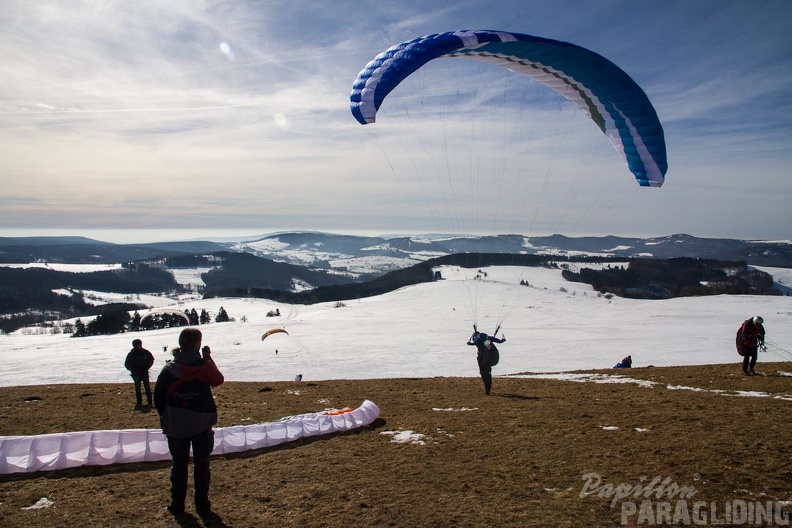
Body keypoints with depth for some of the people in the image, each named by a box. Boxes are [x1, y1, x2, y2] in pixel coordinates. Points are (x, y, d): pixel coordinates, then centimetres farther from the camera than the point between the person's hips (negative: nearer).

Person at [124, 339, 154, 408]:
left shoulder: (145, 352, -5)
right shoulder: (131, 354, -8)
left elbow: (151, 359, 6)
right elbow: (127, 364, -2)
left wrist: (146, 368, -6)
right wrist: (134, 371, -12)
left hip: (144, 372, 1)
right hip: (136, 373, 0)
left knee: (147, 387, 1)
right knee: (137, 388, 2)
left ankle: (150, 402, 5)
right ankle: (139, 403, 9)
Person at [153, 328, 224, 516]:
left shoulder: (169, 368, -6)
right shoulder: (204, 365, -12)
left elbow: (158, 397, 0)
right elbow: (218, 380, 7)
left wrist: (166, 417, 14)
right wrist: (209, 358, 10)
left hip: (175, 425, 2)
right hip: (201, 424, -1)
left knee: (179, 463, 15)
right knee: (201, 463, 11)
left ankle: (177, 503, 19)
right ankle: (202, 503, 15)